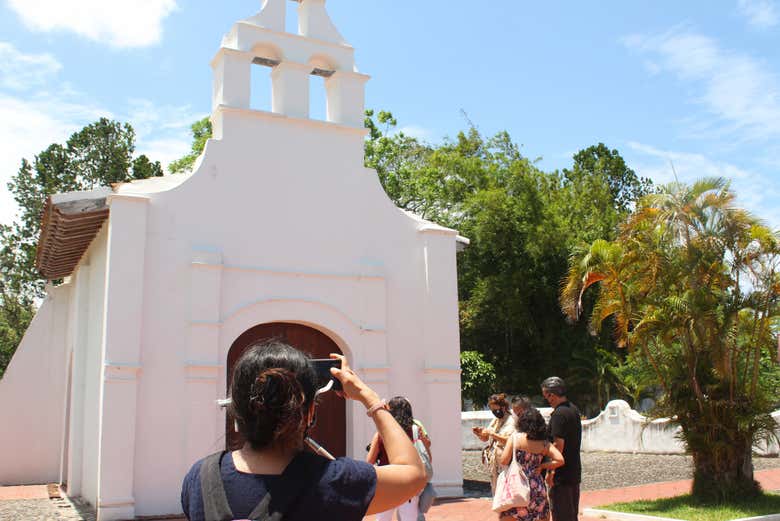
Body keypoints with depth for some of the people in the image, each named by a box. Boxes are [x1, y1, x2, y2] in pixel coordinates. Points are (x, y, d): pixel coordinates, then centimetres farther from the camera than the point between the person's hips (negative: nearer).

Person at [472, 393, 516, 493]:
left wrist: (493, 434, -22)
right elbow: (485, 438, 22)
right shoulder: (495, 420, 16)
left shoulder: (510, 421, -8)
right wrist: (479, 433, 1)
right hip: (494, 461, 8)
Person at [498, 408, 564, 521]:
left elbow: (504, 461, -9)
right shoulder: (544, 443, 2)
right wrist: (542, 466, 4)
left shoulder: (515, 437, -5)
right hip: (537, 488, 2)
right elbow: (560, 460, -5)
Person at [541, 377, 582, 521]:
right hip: (575, 471, 9)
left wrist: (550, 471, -19)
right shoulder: (574, 409, 11)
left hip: (562, 474, -9)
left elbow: (558, 444, -24)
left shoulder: (559, 413, -19)